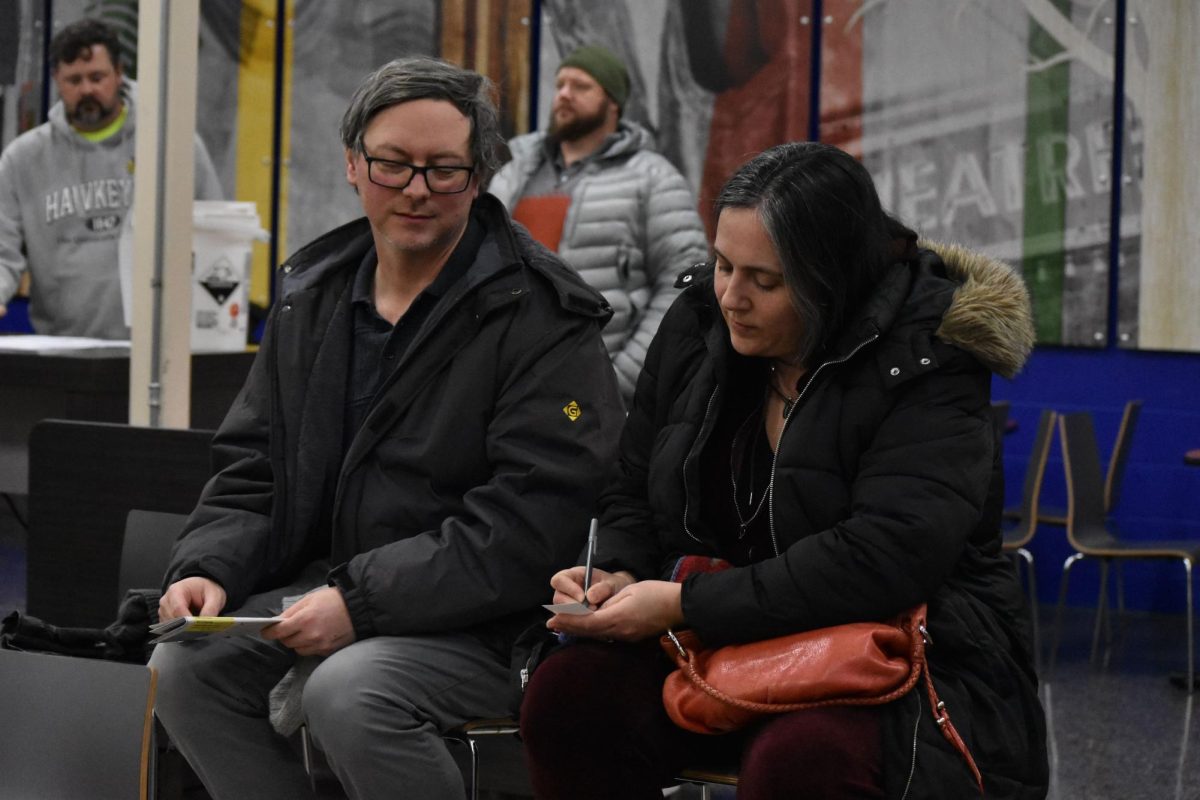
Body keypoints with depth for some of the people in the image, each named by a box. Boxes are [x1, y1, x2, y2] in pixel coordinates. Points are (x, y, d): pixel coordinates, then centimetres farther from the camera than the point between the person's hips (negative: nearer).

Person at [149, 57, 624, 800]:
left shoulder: (542, 320, -10)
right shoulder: (313, 297, 12)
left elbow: (527, 527, -18)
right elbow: (252, 470, 17)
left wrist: (360, 600, -22)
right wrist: (208, 568, -4)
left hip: (486, 625, -6)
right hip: (326, 589, 7)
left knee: (349, 692, -33)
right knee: (185, 666, -15)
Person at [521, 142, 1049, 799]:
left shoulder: (927, 370, -15)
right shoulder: (698, 325, 4)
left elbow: (885, 557, -27)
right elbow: (634, 494, 16)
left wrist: (686, 604, -26)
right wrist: (617, 576, -8)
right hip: (731, 645, 6)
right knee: (565, 693, -19)